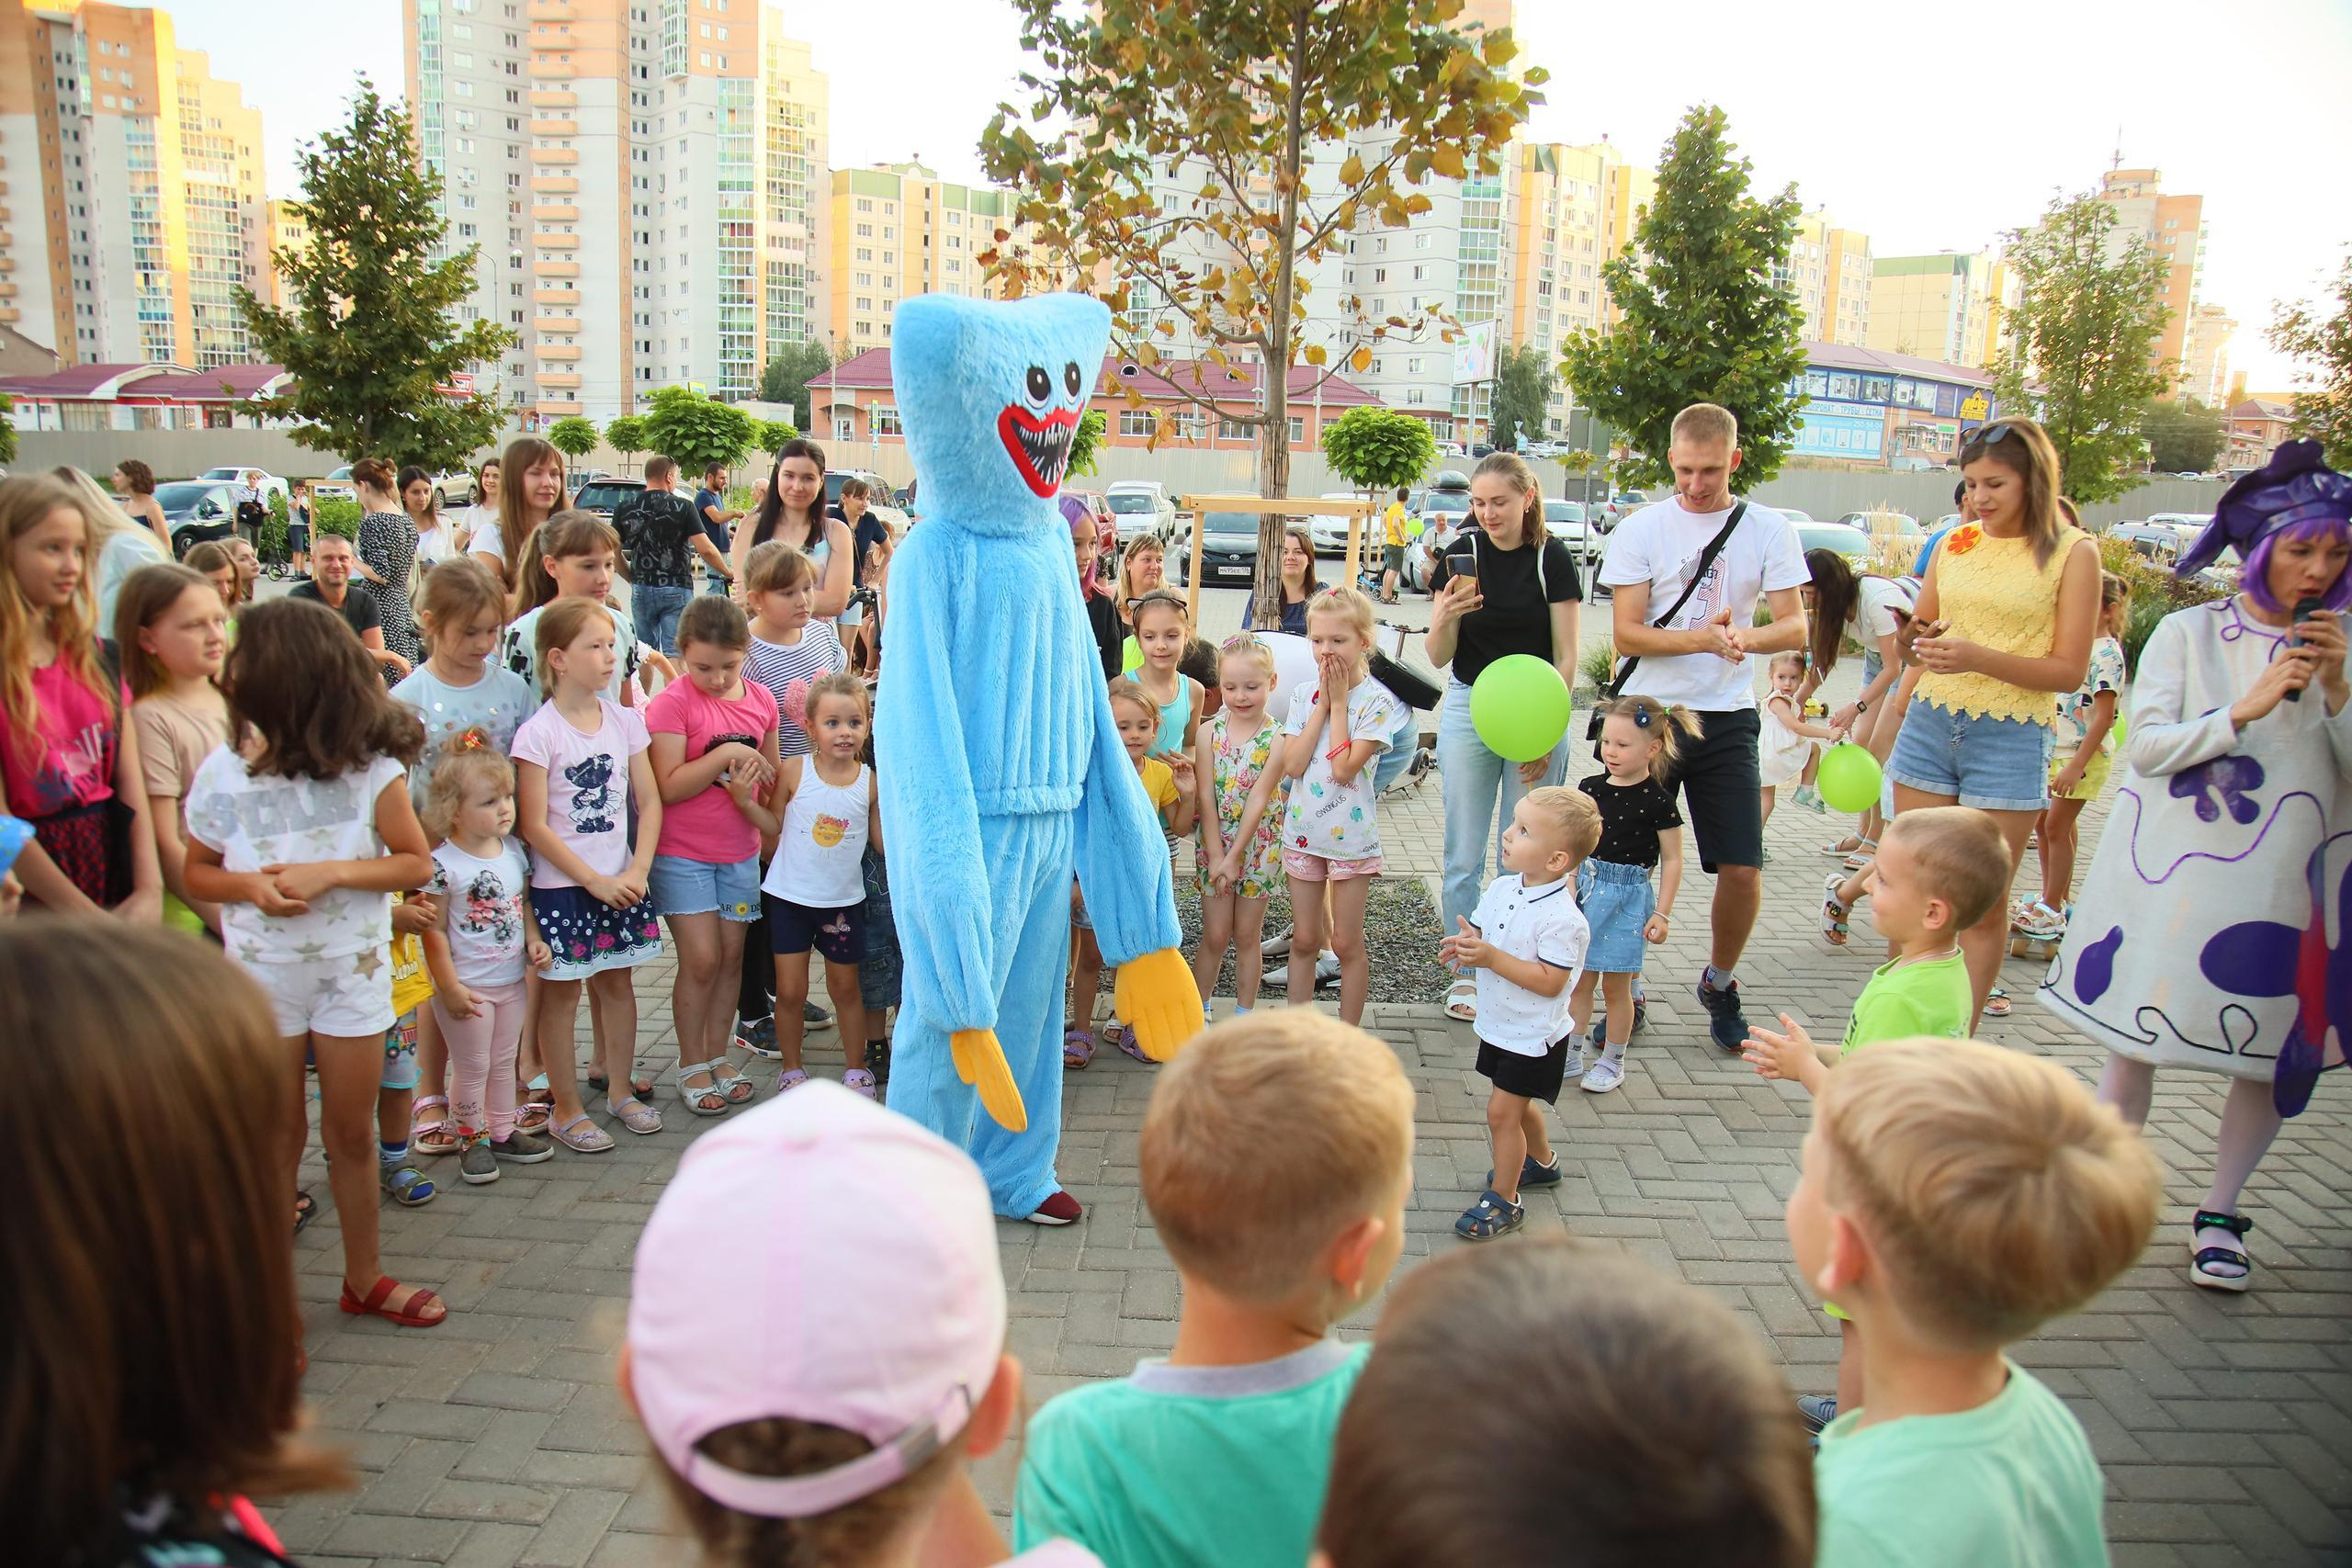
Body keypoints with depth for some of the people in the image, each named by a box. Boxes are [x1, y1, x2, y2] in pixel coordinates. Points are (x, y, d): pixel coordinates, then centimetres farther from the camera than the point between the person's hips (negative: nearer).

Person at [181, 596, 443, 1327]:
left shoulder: (369, 766, -11)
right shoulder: (222, 770, -6)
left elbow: (416, 862, -7)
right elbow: (197, 874, 5)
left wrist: (329, 873, -20)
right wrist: (249, 885, -16)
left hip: (354, 968, 0)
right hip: (261, 971, 1)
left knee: (352, 1131, 11)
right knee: (278, 1134, 8)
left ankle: (364, 1278, 27)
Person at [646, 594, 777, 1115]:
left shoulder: (761, 700, 4)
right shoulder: (671, 703, -12)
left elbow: (772, 775, 16)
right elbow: (670, 786, -19)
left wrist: (752, 800, -1)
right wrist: (727, 755, -22)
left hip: (740, 851, 5)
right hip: (682, 854, -5)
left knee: (731, 956, 9)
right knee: (701, 958, -5)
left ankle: (718, 1056, 23)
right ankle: (692, 1065, 11)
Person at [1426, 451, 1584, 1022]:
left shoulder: (1552, 558, -3)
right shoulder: (1462, 555, -1)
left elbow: (1565, 656, -2)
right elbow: (1438, 657, -2)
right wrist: (1445, 618, -22)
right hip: (1468, 710, 1)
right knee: (1465, 853, 4)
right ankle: (1465, 973, 15)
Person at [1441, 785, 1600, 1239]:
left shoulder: (1562, 919, -27)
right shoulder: (1501, 889, -4)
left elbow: (1550, 981, -28)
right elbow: (1479, 931, 7)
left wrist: (1493, 958, -33)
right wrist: (1466, 945, -17)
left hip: (1534, 1037, -8)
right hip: (1498, 1026, 8)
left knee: (1502, 1111, -3)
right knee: (1517, 1104, 25)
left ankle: (1503, 1199, 14)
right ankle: (1541, 1161, 50)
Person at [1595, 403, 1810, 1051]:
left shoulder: (1767, 530, 3)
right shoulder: (1640, 530, -1)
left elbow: (1795, 627, -1)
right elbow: (1625, 633, -7)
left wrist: (1749, 637, -24)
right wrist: (1702, 638, -24)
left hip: (1726, 719, 1)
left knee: (1742, 869, -2)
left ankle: (1720, 983, 24)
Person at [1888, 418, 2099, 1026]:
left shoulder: (2072, 552, -3)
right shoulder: (1953, 544, 9)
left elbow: (2069, 671, -7)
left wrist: (1979, 657, -21)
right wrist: (1921, 639, -5)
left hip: (2010, 741, -4)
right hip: (1929, 726, 4)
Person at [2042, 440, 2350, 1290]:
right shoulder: (2189, 633, -1)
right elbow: (2147, 745, -8)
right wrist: (2246, 710, -18)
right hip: (2174, 869, -2)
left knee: (2273, 1054, 7)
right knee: (2135, 1038, 4)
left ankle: (2219, 1213, 25)